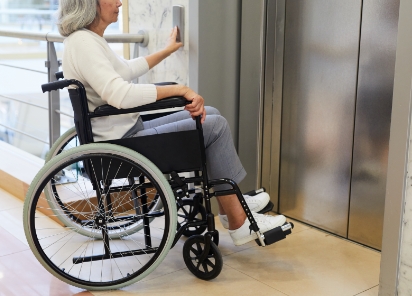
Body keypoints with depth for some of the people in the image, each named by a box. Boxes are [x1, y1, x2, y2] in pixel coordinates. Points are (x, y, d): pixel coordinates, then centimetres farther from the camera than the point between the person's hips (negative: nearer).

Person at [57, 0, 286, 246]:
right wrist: (180, 90, -31)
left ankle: (231, 202, 17)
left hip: (126, 131, 10)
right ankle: (238, 225, 3)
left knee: (212, 115, 12)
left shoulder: (89, 39, 11)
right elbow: (119, 94, -34)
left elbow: (126, 69, 28)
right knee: (215, 126, -6)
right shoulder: (82, 43, -20)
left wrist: (167, 50, 36)